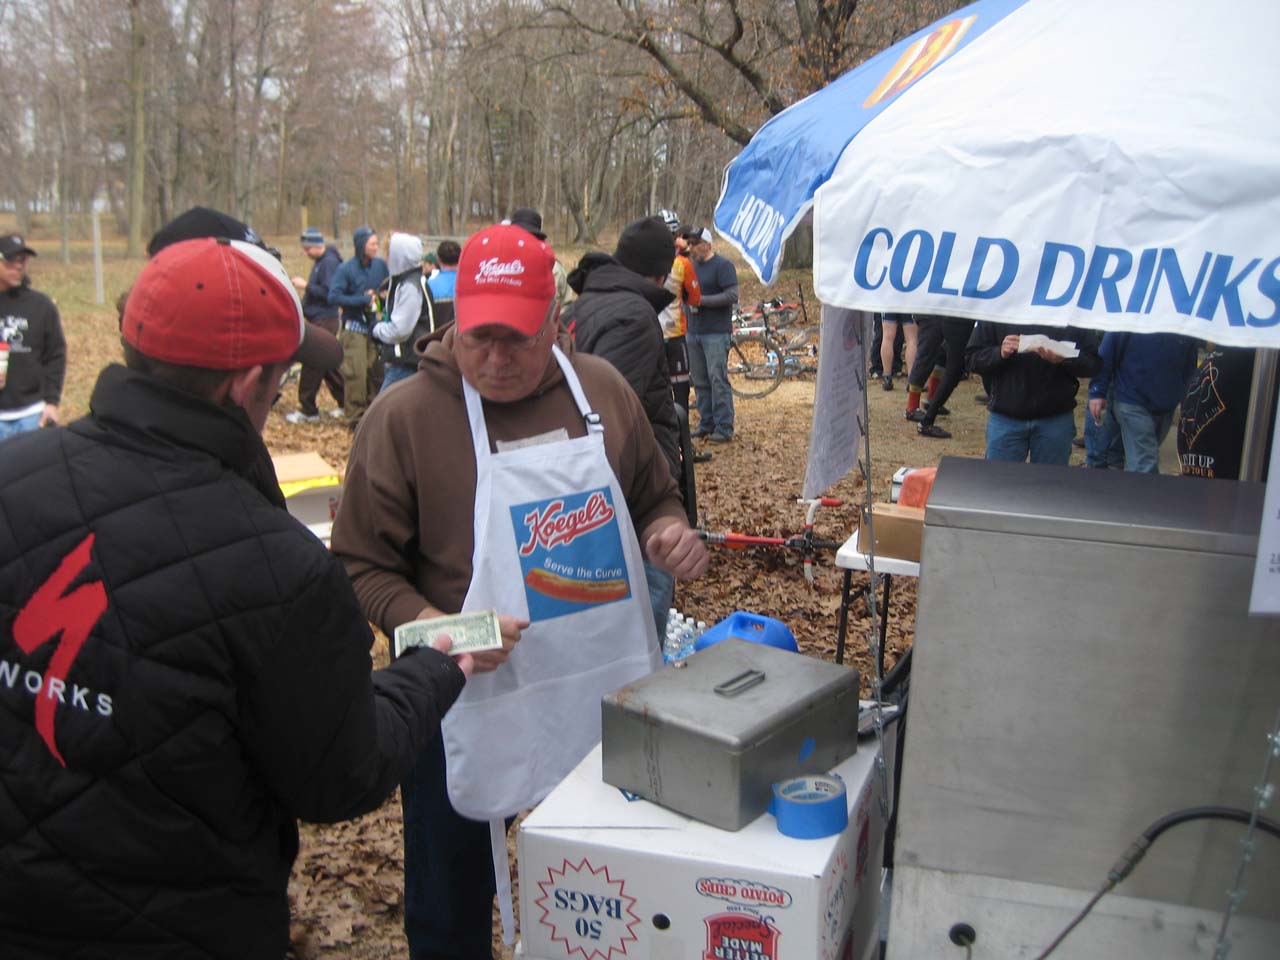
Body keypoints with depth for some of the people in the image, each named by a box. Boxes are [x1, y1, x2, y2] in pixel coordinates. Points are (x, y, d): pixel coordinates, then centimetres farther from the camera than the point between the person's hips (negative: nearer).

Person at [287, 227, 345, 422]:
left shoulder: (329, 262, -15)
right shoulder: (319, 261, 15)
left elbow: (329, 293, -22)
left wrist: (306, 286, -16)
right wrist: (304, 305, 11)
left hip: (325, 321, -10)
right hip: (319, 320, 10)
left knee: (312, 367, -6)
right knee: (327, 365, 14)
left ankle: (307, 411, 1)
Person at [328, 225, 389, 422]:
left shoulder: (381, 265, 4)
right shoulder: (346, 269, -8)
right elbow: (334, 297, -15)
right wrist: (364, 299, -16)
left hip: (376, 325, 4)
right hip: (354, 326, -4)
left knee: (377, 371, 6)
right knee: (356, 373, -7)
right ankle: (356, 416, 3)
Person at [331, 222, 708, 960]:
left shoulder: (603, 388, 1)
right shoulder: (404, 415, -10)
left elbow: (653, 498, 14)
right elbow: (363, 565, -7)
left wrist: (668, 531, -8)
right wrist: (431, 626, -24)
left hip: (609, 699, 3)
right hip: (470, 709, -3)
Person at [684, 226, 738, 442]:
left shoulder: (723, 266, -6)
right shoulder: (692, 265, 16)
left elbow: (732, 296, -15)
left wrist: (702, 300, -16)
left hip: (716, 333, -7)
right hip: (693, 332, 7)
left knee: (718, 380, -8)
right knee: (700, 382, 9)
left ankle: (724, 428, -4)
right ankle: (706, 424, 17)